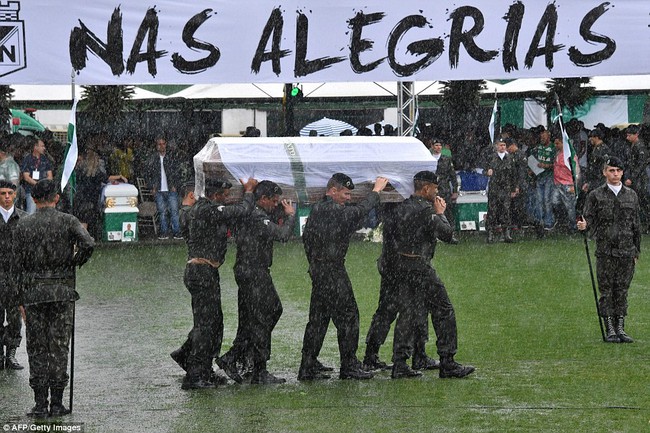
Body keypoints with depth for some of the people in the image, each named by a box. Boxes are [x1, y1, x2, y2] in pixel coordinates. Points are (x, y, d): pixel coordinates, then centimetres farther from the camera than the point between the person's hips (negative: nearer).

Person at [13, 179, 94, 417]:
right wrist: (74, 263, 3)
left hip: (33, 290, 1)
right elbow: (88, 244, -17)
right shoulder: (67, 221, -1)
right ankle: (57, 404, 3)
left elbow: (19, 261, 4)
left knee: (36, 348, 5)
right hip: (62, 290, -1)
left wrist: (22, 297, 9)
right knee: (59, 347, 4)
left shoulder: (24, 224, 3)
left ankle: (40, 404, 3)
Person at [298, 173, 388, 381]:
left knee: (318, 318, 11)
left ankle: (308, 368, 11)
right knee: (348, 316, -2)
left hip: (317, 269, 9)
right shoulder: (336, 211, -16)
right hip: (333, 272, -9)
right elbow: (360, 211, -3)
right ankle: (349, 366, 1)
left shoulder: (316, 209, 10)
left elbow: (306, 237, 15)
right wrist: (376, 190, 12)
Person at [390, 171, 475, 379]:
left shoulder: (402, 207, 10)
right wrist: (440, 213, -1)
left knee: (407, 313, 10)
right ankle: (447, 364, 2)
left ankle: (399, 365, 6)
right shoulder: (425, 210, -15)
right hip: (420, 266, -8)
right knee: (443, 311, 1)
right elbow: (446, 233, -15)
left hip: (401, 264, 8)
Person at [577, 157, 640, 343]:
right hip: (605, 251, -2)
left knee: (622, 291, 4)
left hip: (627, 251, 2)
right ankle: (609, 330, 4)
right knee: (606, 290, -1)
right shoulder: (596, 195, 3)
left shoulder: (631, 195, 10)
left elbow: (636, 225, 13)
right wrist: (584, 225, -25)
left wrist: (636, 251, 10)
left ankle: (620, 328, 11)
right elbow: (590, 220, 0)